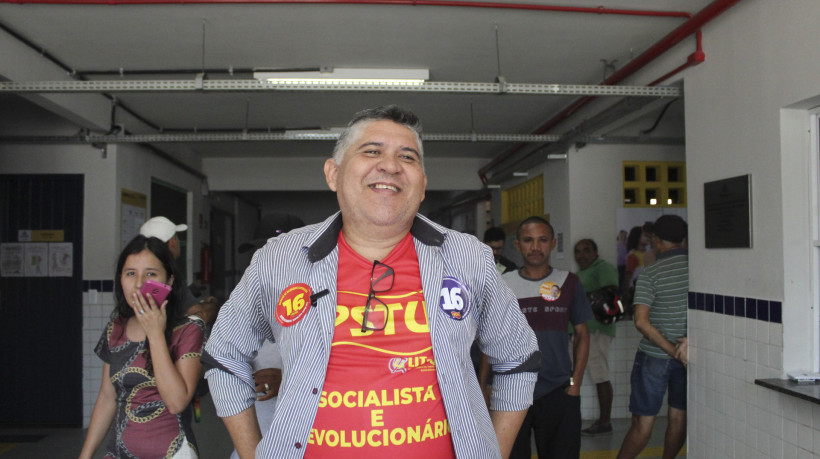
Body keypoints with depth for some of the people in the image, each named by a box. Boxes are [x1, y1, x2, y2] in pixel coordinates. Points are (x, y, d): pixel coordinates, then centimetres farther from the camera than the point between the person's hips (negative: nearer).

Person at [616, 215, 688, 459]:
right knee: (679, 418, 15)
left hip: (654, 356, -3)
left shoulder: (650, 273, -10)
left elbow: (642, 322, -18)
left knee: (643, 422, 3)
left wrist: (673, 350, -15)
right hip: (689, 356, 3)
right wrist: (688, 341, -11)